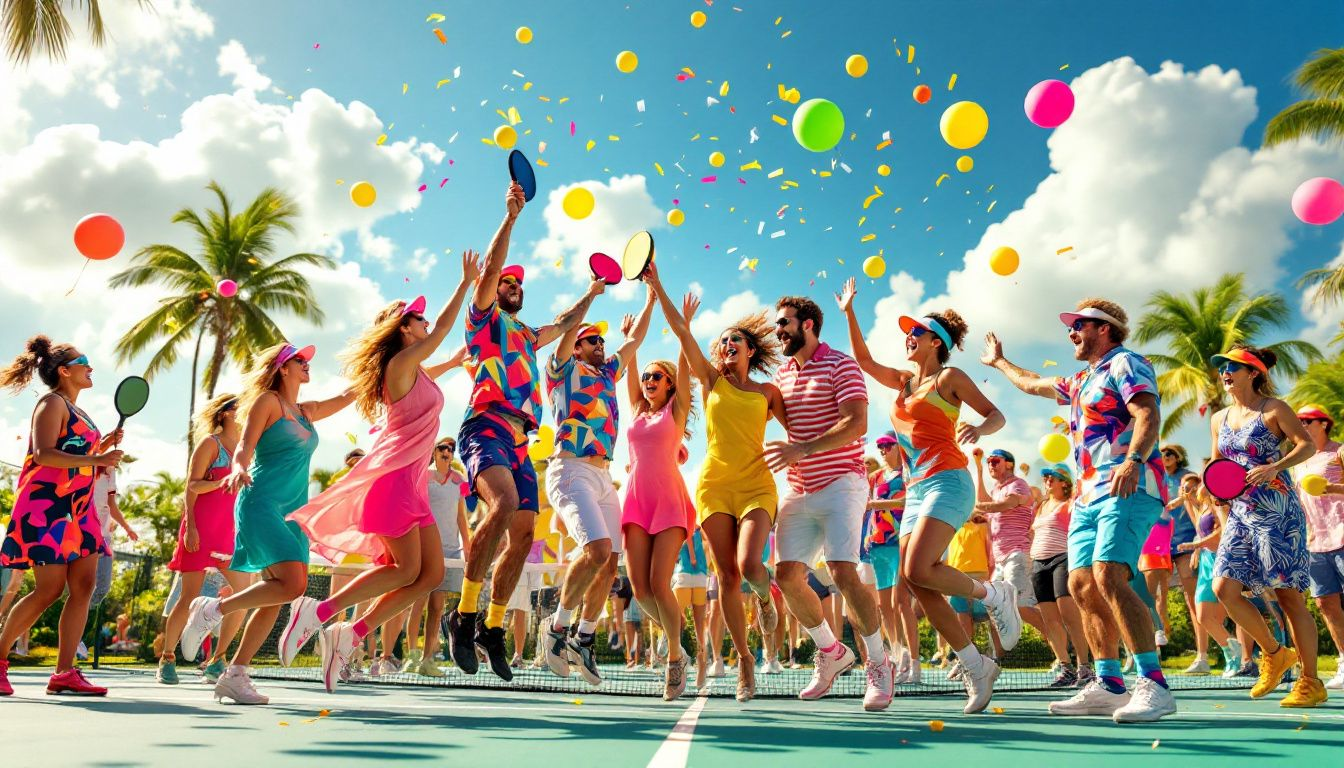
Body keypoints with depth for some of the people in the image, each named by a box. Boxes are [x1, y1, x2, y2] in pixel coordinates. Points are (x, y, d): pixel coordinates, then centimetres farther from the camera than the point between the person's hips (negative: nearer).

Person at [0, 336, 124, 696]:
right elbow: (43, 454, -20)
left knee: (83, 586, -1)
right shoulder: (52, 402, -6)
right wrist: (95, 460, -27)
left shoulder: (77, 411, 20)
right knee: (50, 589, -9)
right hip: (46, 506, -9)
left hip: (77, 508, 9)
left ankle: (64, 673, 0)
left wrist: (104, 446, 14)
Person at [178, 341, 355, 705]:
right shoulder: (267, 401, 0)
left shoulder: (306, 411, 19)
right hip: (262, 505, -7)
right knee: (293, 584, -22)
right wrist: (238, 469, -29)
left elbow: (348, 394, 29)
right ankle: (213, 609, -4)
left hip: (293, 513, 7)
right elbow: (244, 449, -9)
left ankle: (234, 675, 10)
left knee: (275, 598, 2)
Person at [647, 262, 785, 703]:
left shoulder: (767, 392, 10)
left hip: (756, 485, -1)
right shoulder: (711, 381, 10)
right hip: (714, 485, 1)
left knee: (749, 565, -21)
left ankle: (765, 598, 16)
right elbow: (680, 330, 4)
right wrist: (656, 286, 0)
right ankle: (744, 659, 15)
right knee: (727, 576, -1)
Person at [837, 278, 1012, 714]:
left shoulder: (949, 376, 2)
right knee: (916, 585, -2)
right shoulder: (904, 381, 21)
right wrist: (849, 313, 26)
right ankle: (976, 668, 7)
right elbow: (863, 359, 29)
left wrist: (978, 430, -23)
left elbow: (996, 415, -1)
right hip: (916, 490, 7)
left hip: (946, 481, -7)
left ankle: (994, 596, 2)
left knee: (918, 571, -23)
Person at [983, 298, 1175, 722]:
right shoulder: (1081, 381, 28)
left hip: (1128, 490, -9)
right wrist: (999, 362, 57)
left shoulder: (1125, 363, 1)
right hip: (1088, 497, 9)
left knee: (1109, 577, -23)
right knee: (1081, 584, 1)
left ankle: (1153, 686, -21)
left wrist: (1133, 460, -31)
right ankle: (1109, 685, 6)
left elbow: (1148, 414, -16)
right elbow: (1033, 384, 46)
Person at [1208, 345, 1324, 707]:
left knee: (1288, 594, -4)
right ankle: (1274, 653, 16)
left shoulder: (1273, 409, -3)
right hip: (1240, 515, 6)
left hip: (1277, 513, -6)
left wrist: (1275, 467, -26)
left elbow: (1308, 445, -12)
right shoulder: (1220, 419, 14)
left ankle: (1311, 682, 8)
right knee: (1223, 588, -5)